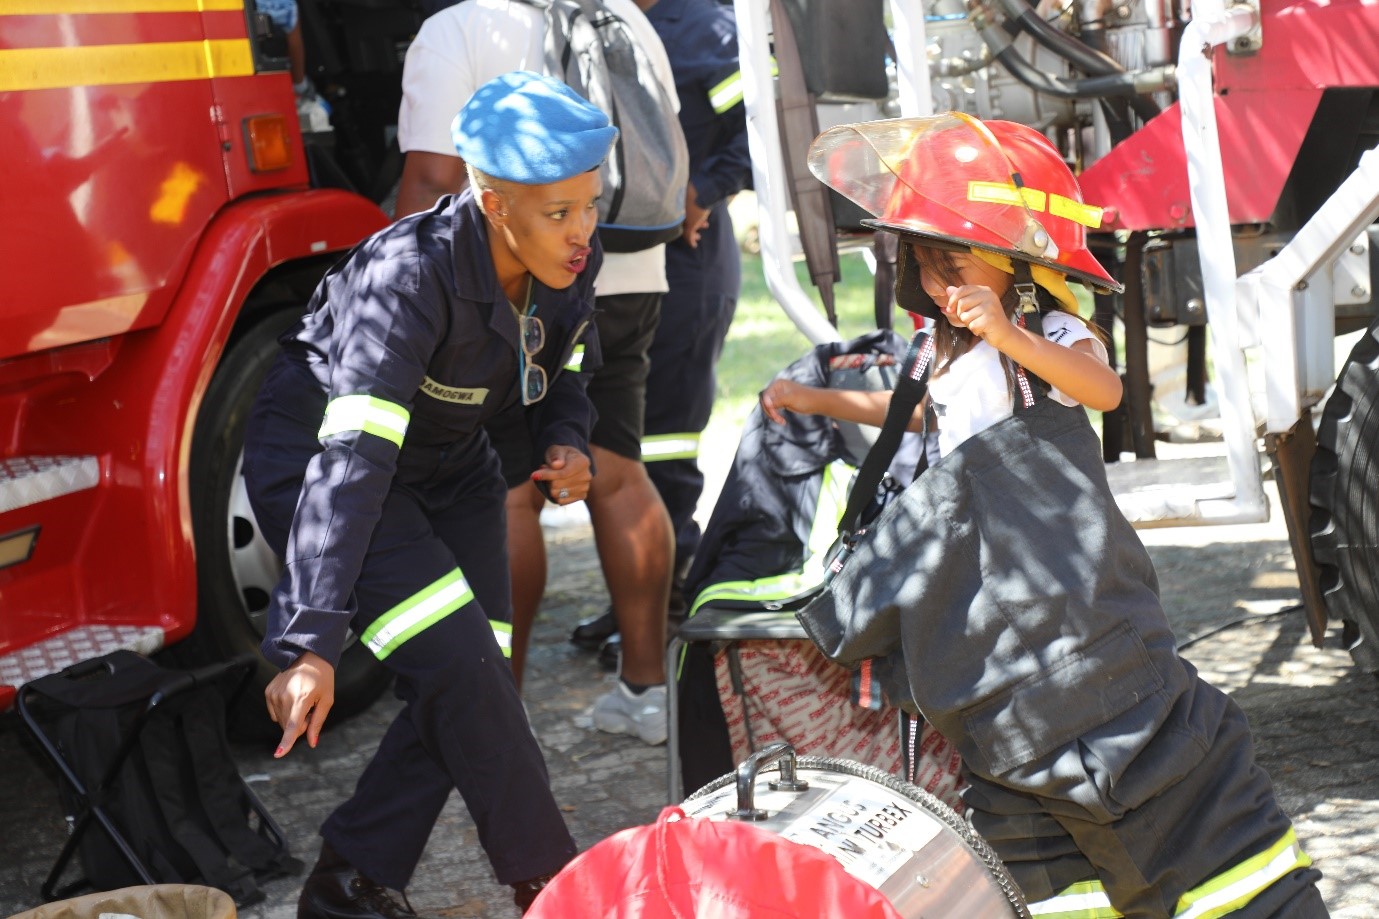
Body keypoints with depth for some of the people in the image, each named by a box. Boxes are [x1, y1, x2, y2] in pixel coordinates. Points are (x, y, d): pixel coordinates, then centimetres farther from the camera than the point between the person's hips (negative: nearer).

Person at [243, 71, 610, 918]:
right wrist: (308, 642, -49)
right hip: (314, 455, -7)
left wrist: (565, 443, -14)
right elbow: (352, 461, -43)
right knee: (458, 665, -19)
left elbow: (560, 373, 10)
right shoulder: (413, 275, -35)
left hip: (449, 465, 8)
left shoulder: (569, 268, -13)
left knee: (473, 683, 0)